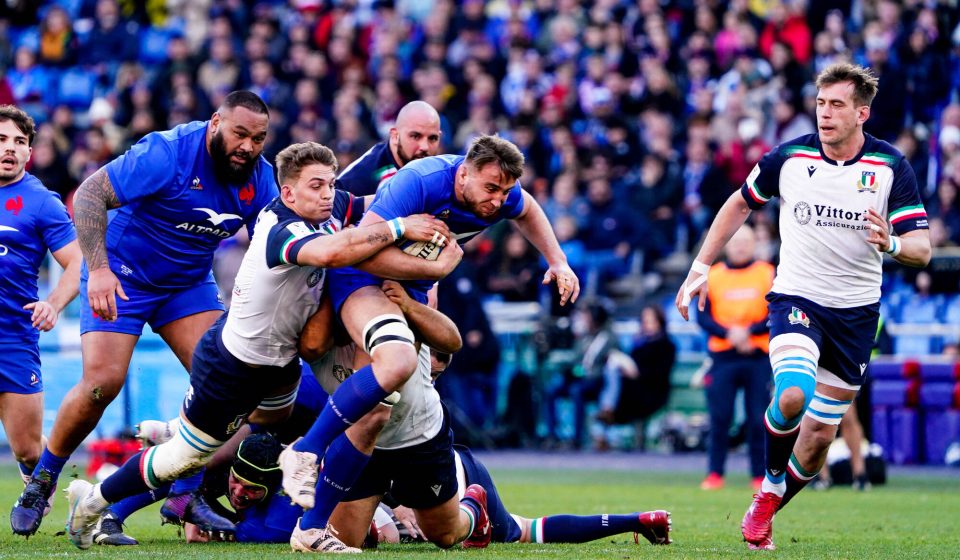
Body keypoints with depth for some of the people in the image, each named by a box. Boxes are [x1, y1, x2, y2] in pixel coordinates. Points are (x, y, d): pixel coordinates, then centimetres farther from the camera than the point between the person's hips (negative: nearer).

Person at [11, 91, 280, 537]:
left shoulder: (259, 177, -7)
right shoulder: (168, 154, -26)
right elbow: (89, 194, -27)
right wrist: (97, 269, -37)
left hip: (189, 282, 6)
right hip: (122, 277, -6)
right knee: (102, 383, -17)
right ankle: (40, 484, 4)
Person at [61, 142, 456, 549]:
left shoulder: (330, 209, -12)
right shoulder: (282, 232, -37)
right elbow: (329, 252, -59)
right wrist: (397, 228, -50)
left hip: (280, 357, 9)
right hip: (232, 364, -9)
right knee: (183, 460, 6)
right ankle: (91, 502, 25)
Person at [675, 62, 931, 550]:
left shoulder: (891, 167, -8)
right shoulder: (789, 158, -6)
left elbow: (921, 249, -8)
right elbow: (740, 204, 13)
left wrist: (893, 244, -32)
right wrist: (701, 266, 7)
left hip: (856, 310, 1)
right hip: (795, 296, -1)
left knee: (819, 436, 4)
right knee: (794, 394, -30)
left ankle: (766, 510, 28)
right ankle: (772, 483, -2)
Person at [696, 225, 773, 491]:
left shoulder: (768, 274, 6)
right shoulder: (712, 276, 8)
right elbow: (702, 317, 4)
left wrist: (749, 331, -12)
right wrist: (728, 333, -12)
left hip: (758, 357, -1)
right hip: (722, 356, 1)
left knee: (758, 419, -2)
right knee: (719, 417, -3)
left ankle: (760, 476, 3)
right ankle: (715, 473, 4)